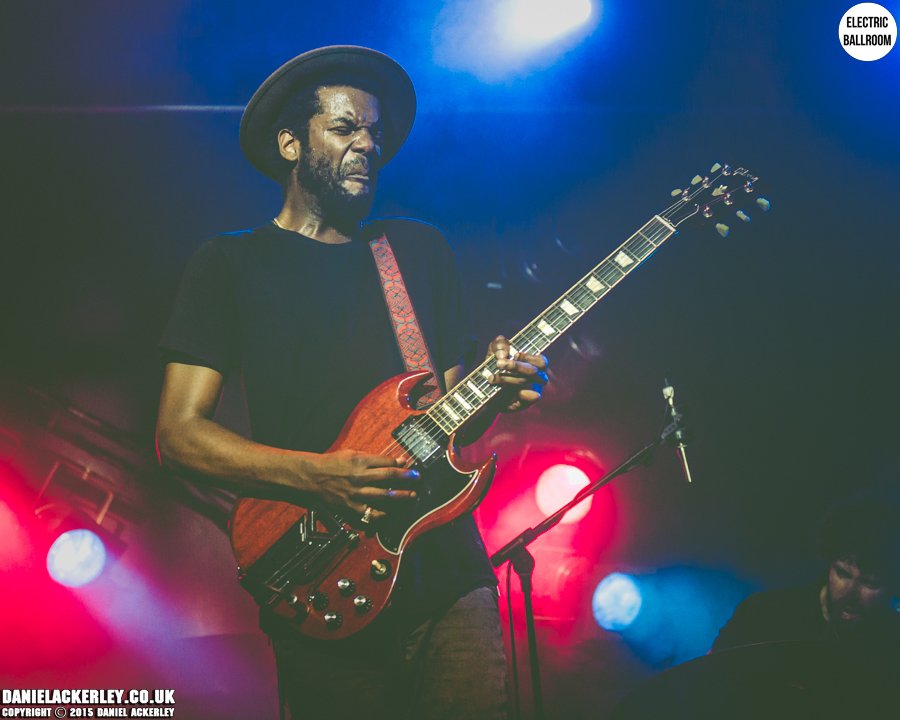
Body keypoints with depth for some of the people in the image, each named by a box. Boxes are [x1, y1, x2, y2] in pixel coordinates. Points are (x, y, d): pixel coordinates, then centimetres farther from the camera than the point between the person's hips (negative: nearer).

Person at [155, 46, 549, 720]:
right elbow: (178, 433, -5)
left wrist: (495, 387, -9)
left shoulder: (421, 248, 14)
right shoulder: (230, 264, 3)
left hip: (449, 577, 3)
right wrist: (321, 475, -17)